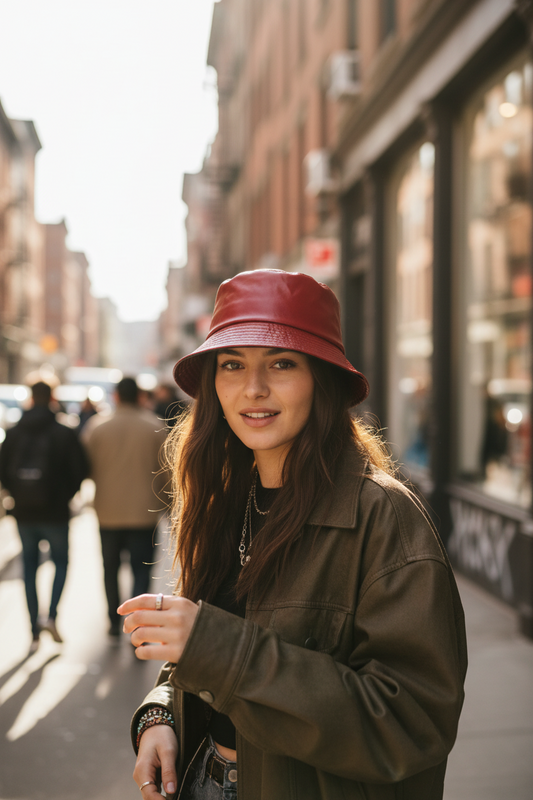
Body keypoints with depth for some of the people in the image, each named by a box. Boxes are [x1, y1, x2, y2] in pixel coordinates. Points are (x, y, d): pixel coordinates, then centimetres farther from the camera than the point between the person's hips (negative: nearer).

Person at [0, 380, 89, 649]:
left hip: (24, 513, 2)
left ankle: (34, 632, 13)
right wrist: (66, 494, 6)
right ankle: (51, 617, -3)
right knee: (61, 562, 15)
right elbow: (80, 469, -9)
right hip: (55, 513, -2)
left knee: (30, 569, 12)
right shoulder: (64, 433, -10)